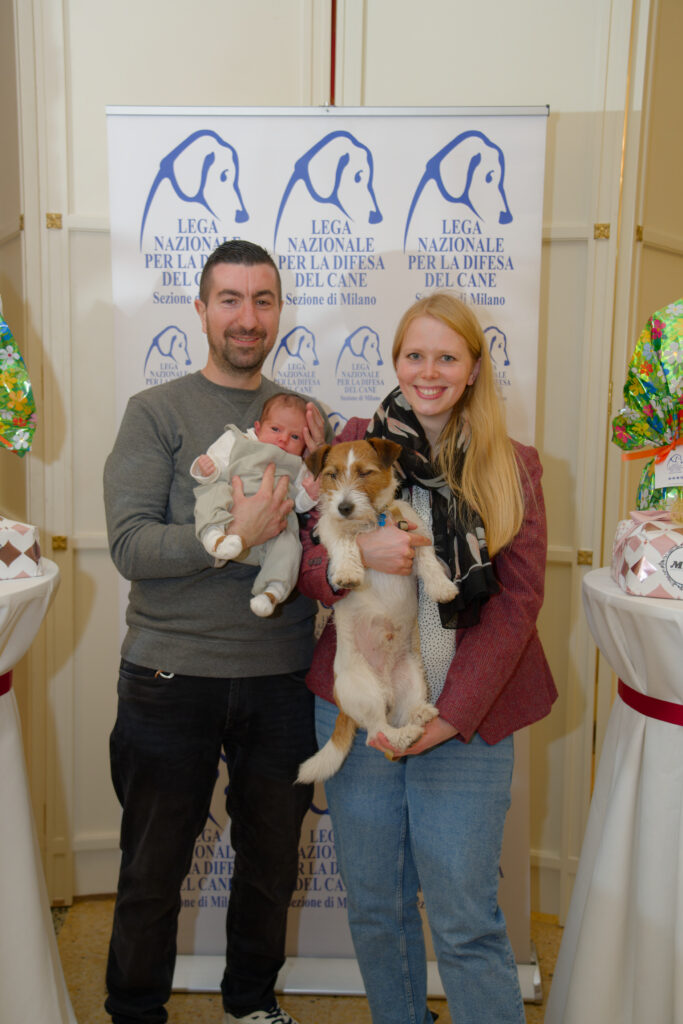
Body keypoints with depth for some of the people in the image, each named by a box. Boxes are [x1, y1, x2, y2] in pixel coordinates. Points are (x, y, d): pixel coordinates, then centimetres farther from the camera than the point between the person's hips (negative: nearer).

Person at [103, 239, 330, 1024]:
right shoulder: (156, 412, -4)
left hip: (282, 675, 4)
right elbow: (129, 544, -13)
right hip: (172, 674, -3)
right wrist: (236, 536, -26)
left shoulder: (306, 417, 7)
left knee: (272, 857, 19)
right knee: (153, 868, 14)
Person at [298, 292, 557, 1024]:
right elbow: (307, 563, 3)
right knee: (374, 905, 15)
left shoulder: (513, 467, 2)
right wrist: (358, 553, -21)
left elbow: (518, 599, -3)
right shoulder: (356, 443, 4)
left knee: (465, 921, 3)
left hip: (466, 722, -1)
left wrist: (451, 714, -11)